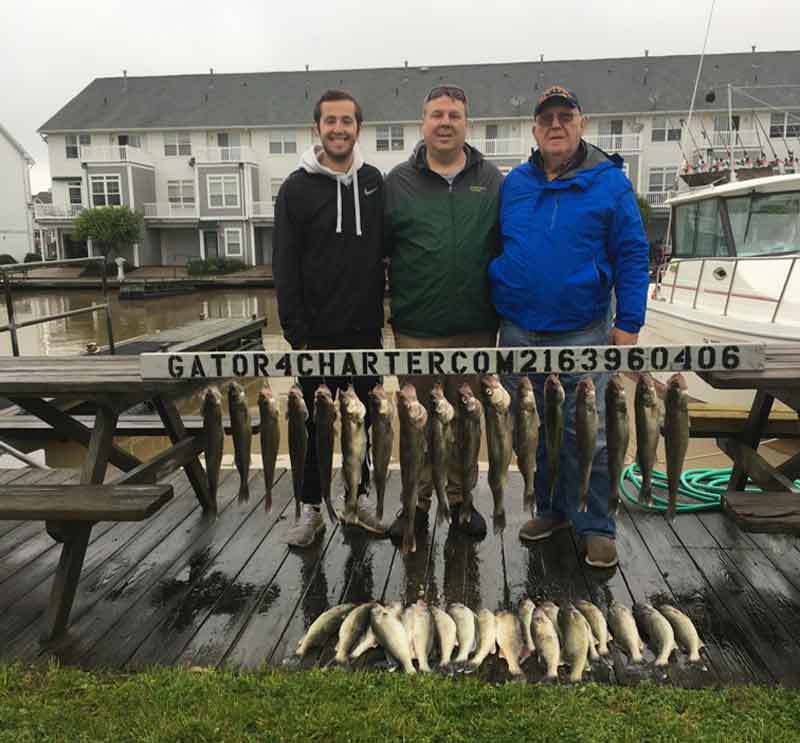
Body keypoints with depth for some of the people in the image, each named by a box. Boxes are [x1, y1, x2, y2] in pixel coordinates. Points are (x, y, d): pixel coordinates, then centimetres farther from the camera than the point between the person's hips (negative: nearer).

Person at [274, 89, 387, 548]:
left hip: (366, 331, 3)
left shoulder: (374, 183, 8)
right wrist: (296, 332, -9)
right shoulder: (298, 188, -1)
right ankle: (312, 509, 20)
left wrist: (382, 313, 3)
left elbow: (386, 252, 10)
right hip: (318, 333, -2)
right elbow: (286, 268, -4)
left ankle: (359, 498, 28)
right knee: (315, 424, 6)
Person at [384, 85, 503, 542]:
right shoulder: (398, 183, 4)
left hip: (475, 329, 1)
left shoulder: (491, 182, 7)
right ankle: (418, 503, 24)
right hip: (416, 330, -1)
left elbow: (506, 247, 9)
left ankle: (461, 500, 29)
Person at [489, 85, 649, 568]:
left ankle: (595, 527, 17)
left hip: (581, 336, -4)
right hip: (518, 333, 4)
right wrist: (495, 310, 8)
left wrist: (629, 323, -8)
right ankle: (552, 509, 31)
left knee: (585, 435, 0)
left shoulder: (610, 182, -2)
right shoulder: (514, 184, 8)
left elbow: (632, 256, -3)